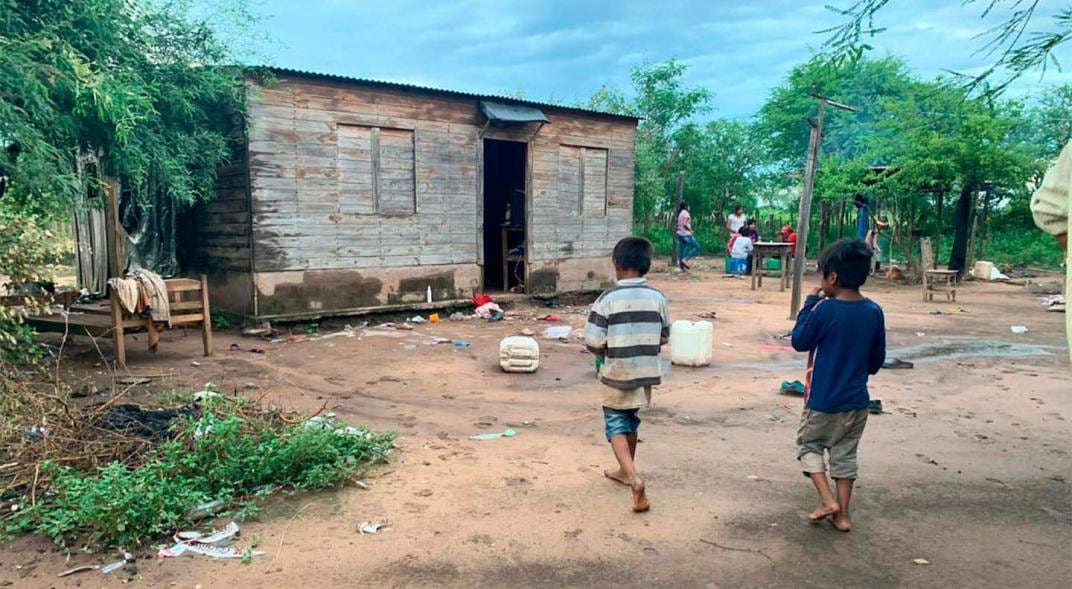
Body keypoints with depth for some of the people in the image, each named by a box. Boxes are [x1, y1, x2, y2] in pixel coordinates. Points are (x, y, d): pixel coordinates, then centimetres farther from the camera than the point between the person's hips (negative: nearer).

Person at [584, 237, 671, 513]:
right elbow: (663, 339, 6)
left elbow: (594, 344, -15)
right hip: (646, 372, 4)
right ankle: (625, 471, 38)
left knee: (616, 426, 6)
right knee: (631, 421, 23)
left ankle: (634, 479, -13)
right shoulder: (658, 298, -3)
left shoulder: (608, 299, -15)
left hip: (617, 374, -4)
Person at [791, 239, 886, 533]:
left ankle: (828, 500, 3)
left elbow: (799, 341, -7)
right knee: (845, 453, 17)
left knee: (808, 444, 15)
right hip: (857, 400, 5)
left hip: (824, 400, -5)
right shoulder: (874, 312, -4)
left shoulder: (825, 309, -21)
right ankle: (843, 513, 22)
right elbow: (878, 359, 5)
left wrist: (810, 302, -4)